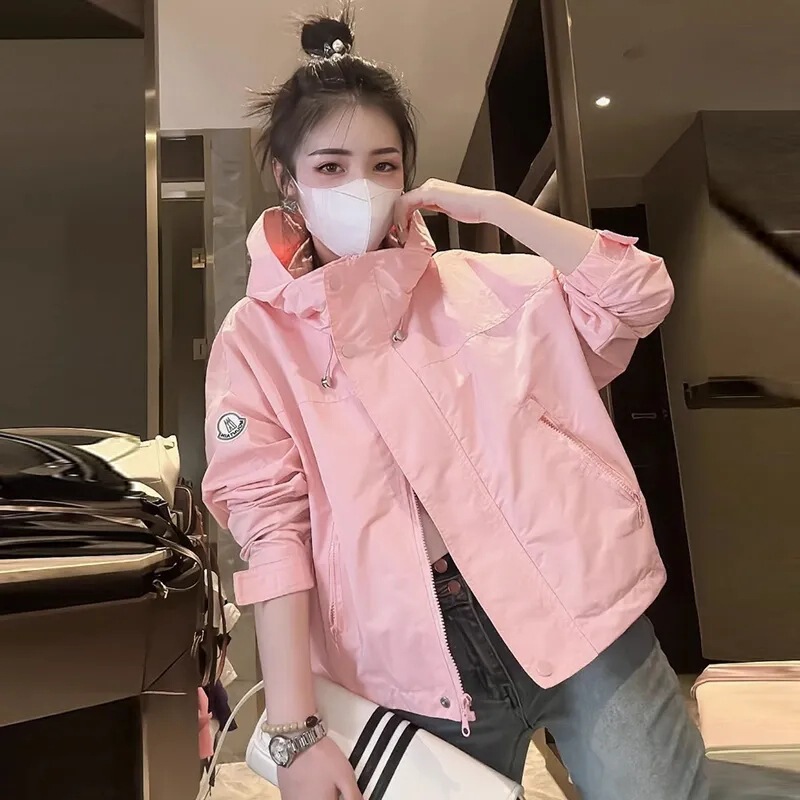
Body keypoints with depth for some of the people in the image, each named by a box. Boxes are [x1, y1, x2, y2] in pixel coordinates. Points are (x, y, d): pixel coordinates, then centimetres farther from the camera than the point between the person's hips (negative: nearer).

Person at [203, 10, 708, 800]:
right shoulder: (255, 340, 1)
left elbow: (641, 295, -1)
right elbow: (270, 528, -6)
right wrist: (294, 730, -10)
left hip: (577, 613, 2)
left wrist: (489, 206, -5)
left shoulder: (481, 283, 6)